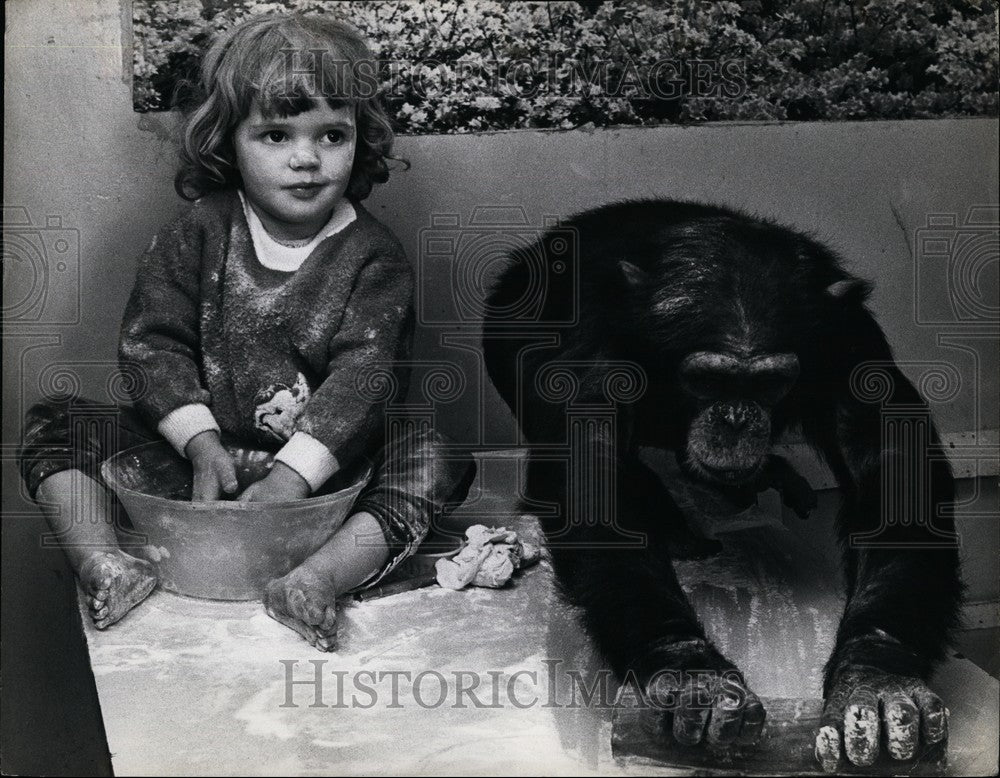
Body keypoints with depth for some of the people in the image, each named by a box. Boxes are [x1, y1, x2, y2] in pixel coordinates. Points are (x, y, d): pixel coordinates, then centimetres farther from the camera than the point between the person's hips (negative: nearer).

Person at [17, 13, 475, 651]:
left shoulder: (374, 256, -7)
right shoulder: (196, 235, -1)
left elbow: (365, 376, -17)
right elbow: (152, 342, -6)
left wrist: (291, 476, -29)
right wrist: (202, 443, -21)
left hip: (324, 462, -2)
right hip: (199, 446, 2)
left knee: (438, 460, -26)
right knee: (57, 423, -9)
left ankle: (317, 578, -40)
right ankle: (104, 561, -24)